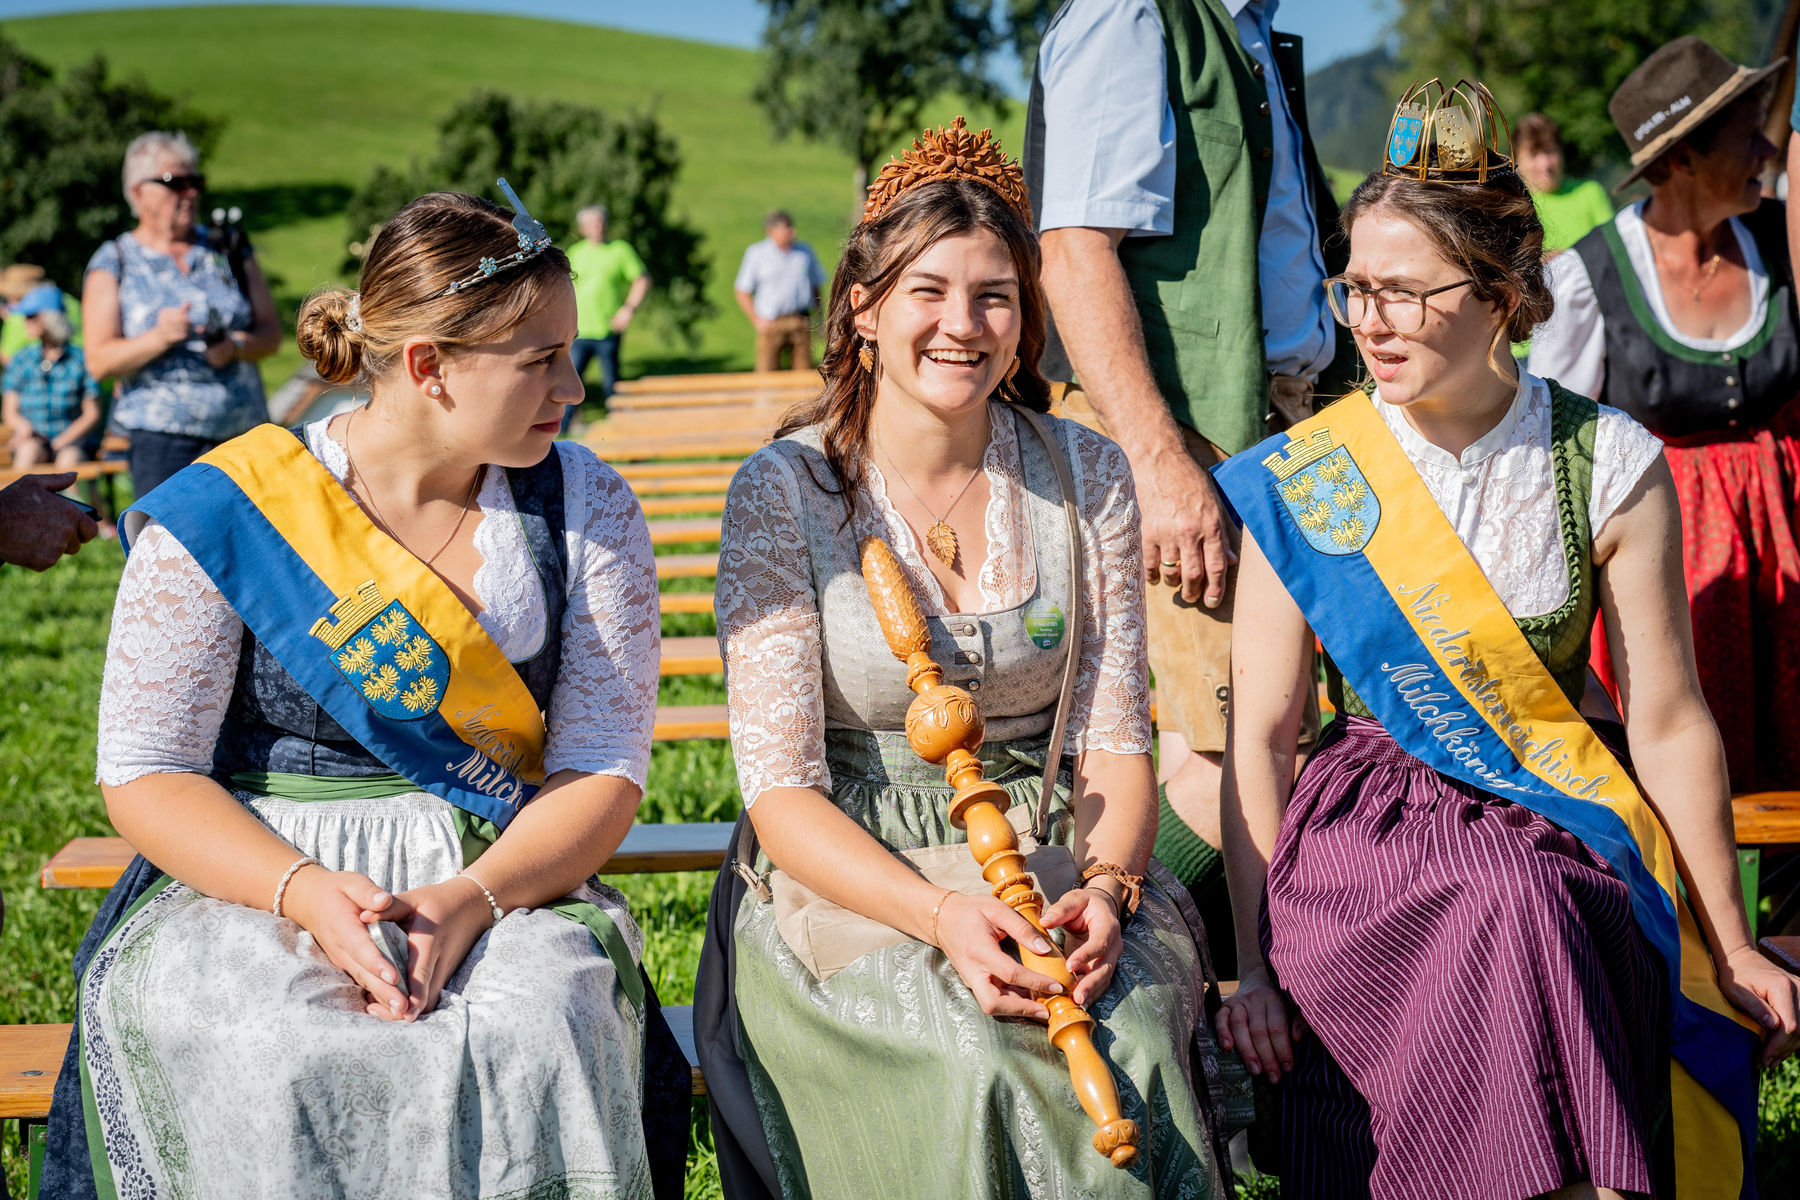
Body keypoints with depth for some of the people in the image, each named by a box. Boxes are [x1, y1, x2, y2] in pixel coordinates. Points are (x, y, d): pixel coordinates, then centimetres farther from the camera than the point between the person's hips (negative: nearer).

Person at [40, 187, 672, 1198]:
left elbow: (605, 772, -1)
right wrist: (306, 892, -21)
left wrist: (468, 903, -19)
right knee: (283, 1062, -34)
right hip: (248, 876, -1)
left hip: (506, 882, 2)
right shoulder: (225, 514, -4)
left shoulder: (587, 507, 3)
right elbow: (145, 775, -3)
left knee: (536, 1035, -32)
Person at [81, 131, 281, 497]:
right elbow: (100, 362, -2)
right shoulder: (113, 263, 7)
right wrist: (159, 337, -19)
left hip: (244, 428, 3)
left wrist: (236, 346, -11)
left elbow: (271, 333, 12)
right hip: (161, 435, -3)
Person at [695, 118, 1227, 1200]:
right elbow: (782, 793, -9)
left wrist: (1102, 887, -18)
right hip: (844, 875, -2)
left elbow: (1115, 744, 4)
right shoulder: (784, 492, -5)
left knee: (1128, 1037, -28)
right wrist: (943, 917, -25)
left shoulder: (1087, 479, 3)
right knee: (973, 1057, -31)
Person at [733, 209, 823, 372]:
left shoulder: (805, 251, 11)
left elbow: (816, 285, 19)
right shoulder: (756, 253, 2)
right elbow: (742, 291, 4)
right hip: (771, 324, -3)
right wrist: (757, 320, -5)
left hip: (801, 322, 3)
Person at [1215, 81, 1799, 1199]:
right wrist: (1255, 964, -6)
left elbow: (1670, 726, 2)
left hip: (1562, 833, 1)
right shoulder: (1301, 482, -2)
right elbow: (1260, 735, -1)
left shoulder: (1611, 465, -1)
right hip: (1367, 830, 0)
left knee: (1525, 910, -33)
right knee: (1509, 909, -32)